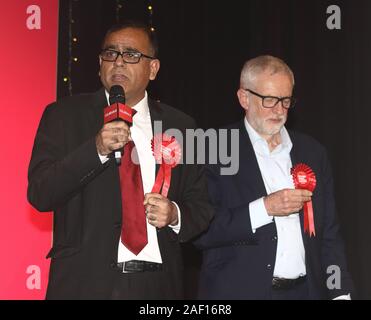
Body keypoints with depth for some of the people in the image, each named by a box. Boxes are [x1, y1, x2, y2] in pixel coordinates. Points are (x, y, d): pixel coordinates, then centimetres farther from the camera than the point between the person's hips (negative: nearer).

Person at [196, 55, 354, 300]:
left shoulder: (313, 152, 8)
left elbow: (329, 234, 9)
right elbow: (201, 231, -14)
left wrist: (340, 293, 0)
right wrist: (263, 209, -20)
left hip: (305, 290, 4)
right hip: (240, 290, -4)